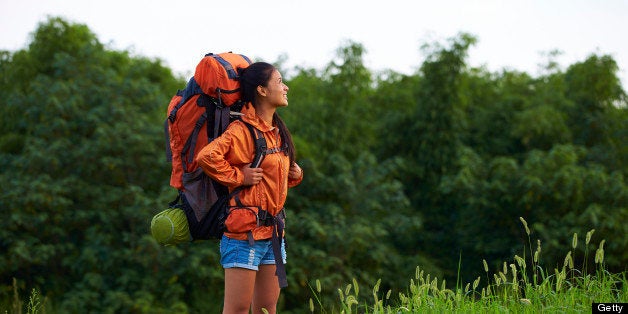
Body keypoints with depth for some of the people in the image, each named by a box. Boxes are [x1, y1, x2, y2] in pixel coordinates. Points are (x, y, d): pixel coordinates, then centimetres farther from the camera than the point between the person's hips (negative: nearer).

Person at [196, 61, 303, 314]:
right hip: (245, 229, -9)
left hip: (273, 231, 9)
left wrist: (295, 174, 10)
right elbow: (206, 156, -30)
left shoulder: (277, 132, 15)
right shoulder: (242, 130, -14)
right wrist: (239, 177, -19)